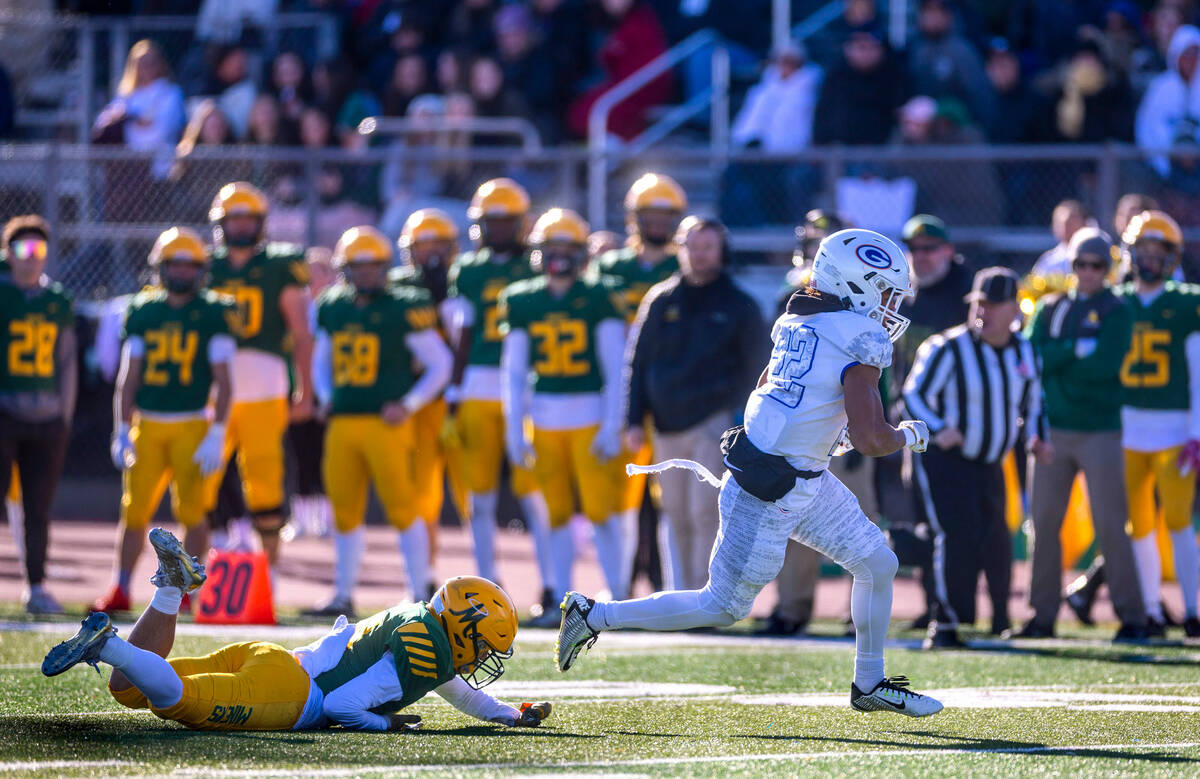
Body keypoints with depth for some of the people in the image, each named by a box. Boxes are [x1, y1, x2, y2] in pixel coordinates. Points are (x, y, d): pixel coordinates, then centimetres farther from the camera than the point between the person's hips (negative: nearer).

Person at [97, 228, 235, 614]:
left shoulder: (213, 313, 0)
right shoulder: (142, 312, 9)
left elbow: (222, 380, -2)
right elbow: (128, 377, 12)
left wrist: (217, 435, -10)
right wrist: (121, 431, 4)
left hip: (192, 425, -3)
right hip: (148, 424, 3)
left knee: (191, 510, -6)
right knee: (134, 509, 1)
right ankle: (120, 591, 8)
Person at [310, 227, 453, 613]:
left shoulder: (403, 310, -5)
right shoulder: (333, 309, 11)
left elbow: (440, 364, 0)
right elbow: (321, 359, 28)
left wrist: (409, 405, -8)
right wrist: (328, 398, 13)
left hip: (386, 423, -5)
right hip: (343, 422, 5)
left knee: (402, 506, -6)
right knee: (345, 510, 9)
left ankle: (421, 592, -1)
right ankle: (343, 595, 18)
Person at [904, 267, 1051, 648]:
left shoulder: (1023, 352, 4)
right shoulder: (948, 348, -14)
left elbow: (1032, 402, 17)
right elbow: (915, 394, -15)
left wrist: (1038, 438, -1)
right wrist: (938, 429, -33)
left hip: (989, 463, 6)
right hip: (943, 459, -6)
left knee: (995, 543, 4)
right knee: (957, 536, -18)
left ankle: (1001, 620, 21)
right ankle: (946, 623, -11)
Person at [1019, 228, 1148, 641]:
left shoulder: (1116, 312, 0)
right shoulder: (1049, 308, 12)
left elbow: (1105, 366, -15)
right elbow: (1032, 356, -3)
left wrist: (1054, 361, -8)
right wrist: (1077, 349, -12)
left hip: (1100, 431, -4)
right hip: (1052, 428, 4)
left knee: (1110, 525, -7)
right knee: (1044, 523, 4)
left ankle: (1132, 616, -3)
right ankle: (1043, 615, 11)